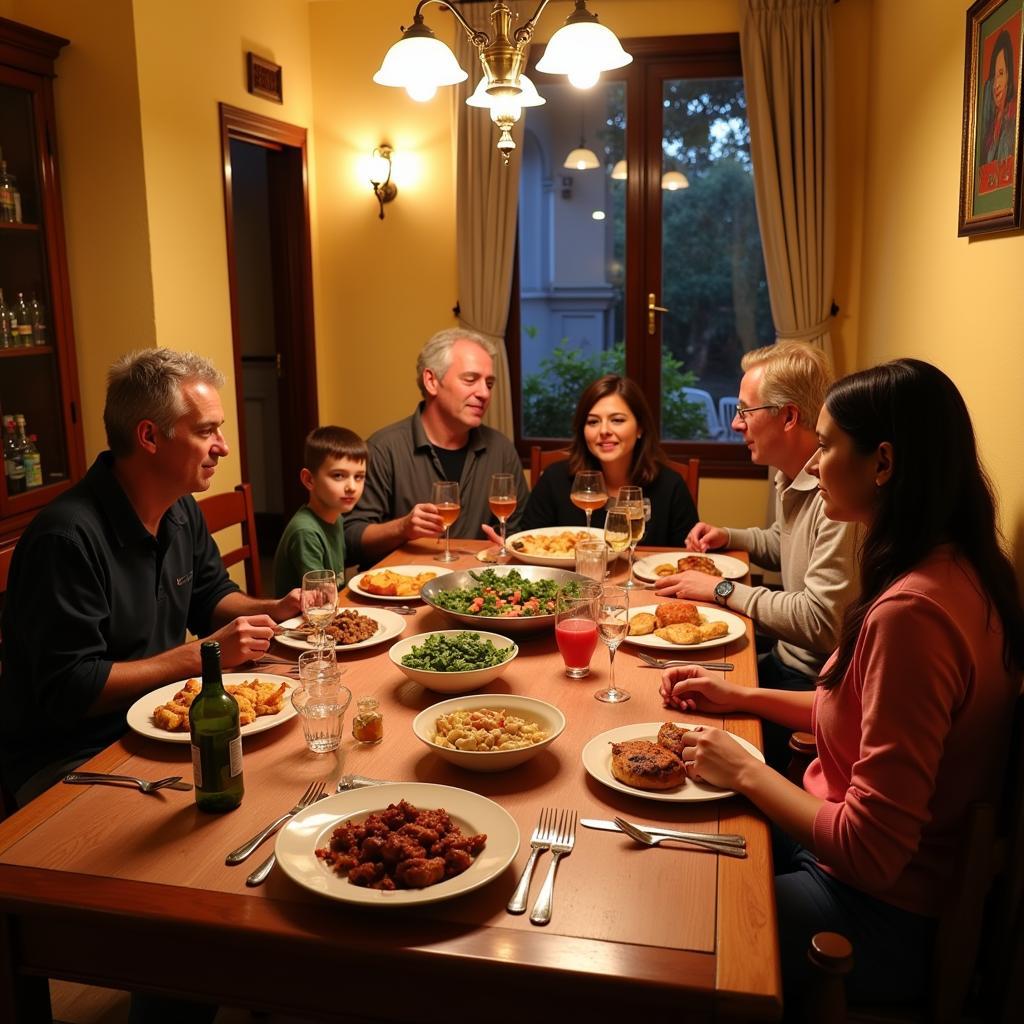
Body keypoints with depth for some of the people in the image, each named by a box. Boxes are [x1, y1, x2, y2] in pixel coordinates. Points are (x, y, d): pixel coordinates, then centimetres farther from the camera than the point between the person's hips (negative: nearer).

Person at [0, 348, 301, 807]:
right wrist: (203, 654, -23)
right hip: (70, 758, -8)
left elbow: (210, 597, 18)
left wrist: (273, 609, -2)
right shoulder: (66, 537, -25)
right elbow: (68, 690, -24)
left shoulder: (182, 511, 3)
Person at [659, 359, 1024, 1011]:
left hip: (883, 920, -8)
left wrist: (746, 772, -17)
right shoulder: (956, 569, -1)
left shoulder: (911, 612, -32)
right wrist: (743, 698, 8)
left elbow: (871, 852, -29)